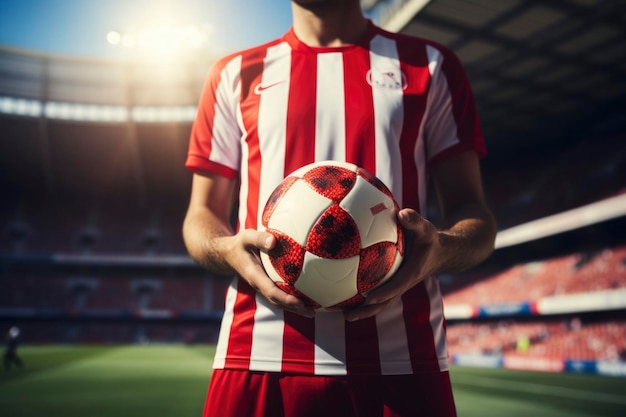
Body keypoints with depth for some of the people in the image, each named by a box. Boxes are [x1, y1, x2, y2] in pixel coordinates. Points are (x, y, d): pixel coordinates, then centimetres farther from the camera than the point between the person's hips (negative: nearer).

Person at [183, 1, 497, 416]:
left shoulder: (431, 65, 12)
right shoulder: (235, 74, 13)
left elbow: (473, 212, 8)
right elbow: (203, 214, 12)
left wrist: (441, 249, -15)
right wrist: (227, 251, -11)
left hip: (401, 357, 1)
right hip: (261, 354, 1)